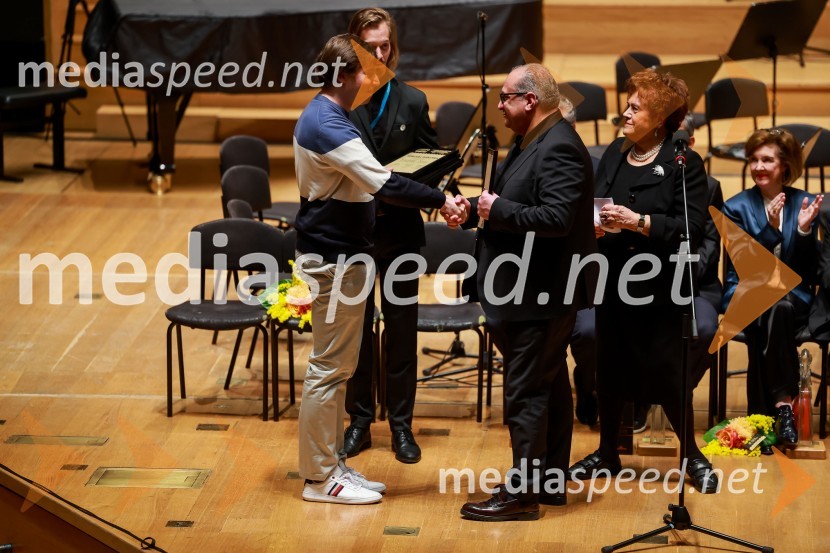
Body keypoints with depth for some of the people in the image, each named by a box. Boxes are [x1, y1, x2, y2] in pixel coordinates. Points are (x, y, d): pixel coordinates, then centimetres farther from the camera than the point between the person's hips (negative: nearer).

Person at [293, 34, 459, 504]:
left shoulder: (326, 116, 13)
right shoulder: (327, 126, -21)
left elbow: (366, 178, 18)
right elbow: (384, 183, -28)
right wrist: (440, 200, -21)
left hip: (342, 253, 11)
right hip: (334, 258, -11)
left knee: (338, 367, 15)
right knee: (330, 368, -4)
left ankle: (333, 464, 23)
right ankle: (320, 478, 2)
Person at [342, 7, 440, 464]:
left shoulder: (412, 102, 1)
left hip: (400, 232, 1)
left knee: (401, 330, 6)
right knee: (356, 329, 9)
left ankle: (401, 425, 16)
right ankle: (359, 422, 20)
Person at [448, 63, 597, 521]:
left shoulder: (559, 148, -19)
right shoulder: (532, 142, 14)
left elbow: (555, 219, -28)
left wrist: (497, 211, -20)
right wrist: (476, 209, 3)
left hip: (541, 295, -11)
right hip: (532, 291, 11)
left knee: (526, 393, -6)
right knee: (549, 387, 16)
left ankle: (522, 493, -1)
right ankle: (551, 481, 24)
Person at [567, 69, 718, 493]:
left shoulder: (683, 164, -10)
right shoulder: (615, 153, 9)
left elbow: (692, 228, -17)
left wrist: (640, 222, -25)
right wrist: (593, 224, -7)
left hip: (657, 287, -6)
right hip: (612, 279, 6)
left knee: (664, 371, 0)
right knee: (609, 367, 13)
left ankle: (693, 457, 16)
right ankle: (607, 454, 27)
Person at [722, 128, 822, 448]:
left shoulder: (805, 204, 8)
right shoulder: (737, 207, 6)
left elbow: (808, 271, 3)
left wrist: (804, 229, -13)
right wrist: (770, 227, -19)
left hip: (793, 298, 0)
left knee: (780, 307, -36)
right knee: (767, 306, -36)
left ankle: (774, 407, -35)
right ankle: (782, 404, -34)